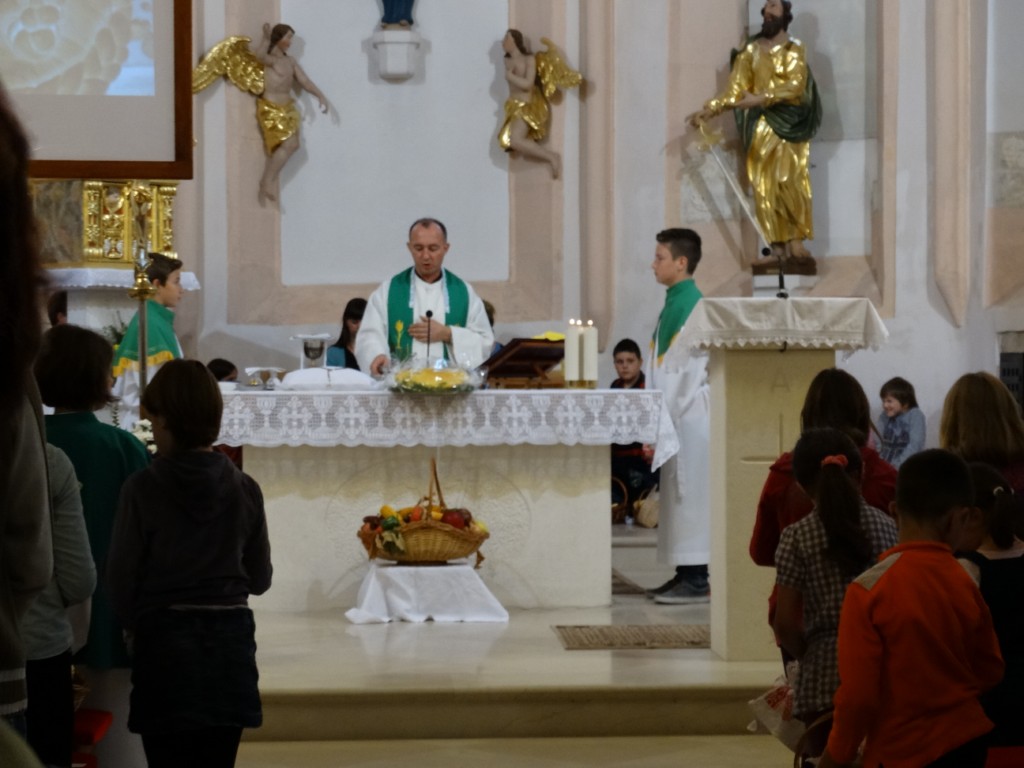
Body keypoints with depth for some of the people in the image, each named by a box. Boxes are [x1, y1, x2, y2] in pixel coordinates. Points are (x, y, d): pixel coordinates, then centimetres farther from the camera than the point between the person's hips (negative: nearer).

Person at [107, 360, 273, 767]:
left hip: (164, 642, -3)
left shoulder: (143, 488, -10)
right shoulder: (244, 490, -1)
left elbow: (122, 576, -6)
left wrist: (133, 625, 13)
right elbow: (259, 579, 6)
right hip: (230, 641, 3)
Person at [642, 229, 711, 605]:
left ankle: (697, 581, -3)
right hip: (674, 415, 9)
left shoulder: (690, 305, -14)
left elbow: (687, 372, -18)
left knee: (689, 493, -6)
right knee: (676, 494, 11)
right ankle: (685, 575, 16)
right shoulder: (673, 303, 15)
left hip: (688, 415, -9)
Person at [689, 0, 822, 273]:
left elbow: (795, 86, -11)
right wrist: (710, 109, -11)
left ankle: (796, 243, -7)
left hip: (789, 123, -2)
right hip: (760, 125, 2)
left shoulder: (795, 49, 3)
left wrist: (761, 97, -21)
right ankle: (780, 248, -2)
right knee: (765, 186, -3)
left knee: (790, 181, -11)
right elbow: (735, 88, 3)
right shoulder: (751, 50, 10)